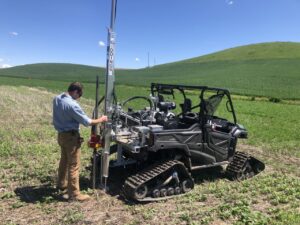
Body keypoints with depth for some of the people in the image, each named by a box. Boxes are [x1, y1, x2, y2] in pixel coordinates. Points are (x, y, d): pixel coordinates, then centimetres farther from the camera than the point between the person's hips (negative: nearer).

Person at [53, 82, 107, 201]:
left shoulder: (57, 99, 1)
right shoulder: (72, 105, -27)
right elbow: (87, 122, -22)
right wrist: (101, 120, -9)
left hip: (61, 134, 9)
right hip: (71, 136, -9)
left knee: (64, 160, 25)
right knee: (73, 165, 0)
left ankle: (62, 184, 42)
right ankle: (74, 193, 9)